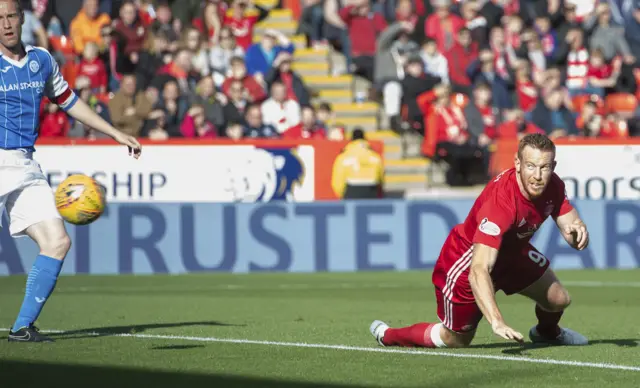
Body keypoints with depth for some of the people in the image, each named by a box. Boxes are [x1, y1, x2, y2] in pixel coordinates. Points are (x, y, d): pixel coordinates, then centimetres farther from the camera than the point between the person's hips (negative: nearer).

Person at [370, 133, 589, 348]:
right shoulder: (500, 202, -43)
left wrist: (577, 231, -37)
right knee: (457, 340, 5)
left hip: (510, 250, 7)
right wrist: (497, 322, -59)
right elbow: (478, 271, -48)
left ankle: (547, 332, 43)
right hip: (466, 257, -7)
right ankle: (387, 335, 30)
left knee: (559, 300, 4)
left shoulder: (552, 186, -20)